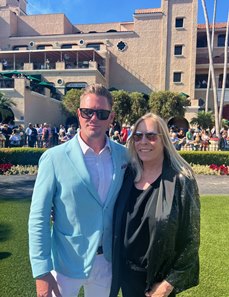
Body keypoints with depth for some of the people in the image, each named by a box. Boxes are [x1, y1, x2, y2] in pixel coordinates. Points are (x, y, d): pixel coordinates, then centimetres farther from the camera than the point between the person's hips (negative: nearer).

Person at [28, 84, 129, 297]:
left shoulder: (124, 156, -6)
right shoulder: (54, 158, -16)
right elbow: (38, 218, -13)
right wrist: (42, 272, -14)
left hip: (108, 262, 3)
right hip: (66, 263, -3)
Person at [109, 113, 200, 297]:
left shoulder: (180, 180, -18)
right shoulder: (127, 174, -5)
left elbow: (190, 239, -14)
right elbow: (118, 224, 5)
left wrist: (171, 282, -11)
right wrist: (116, 264, 5)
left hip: (159, 277, -3)